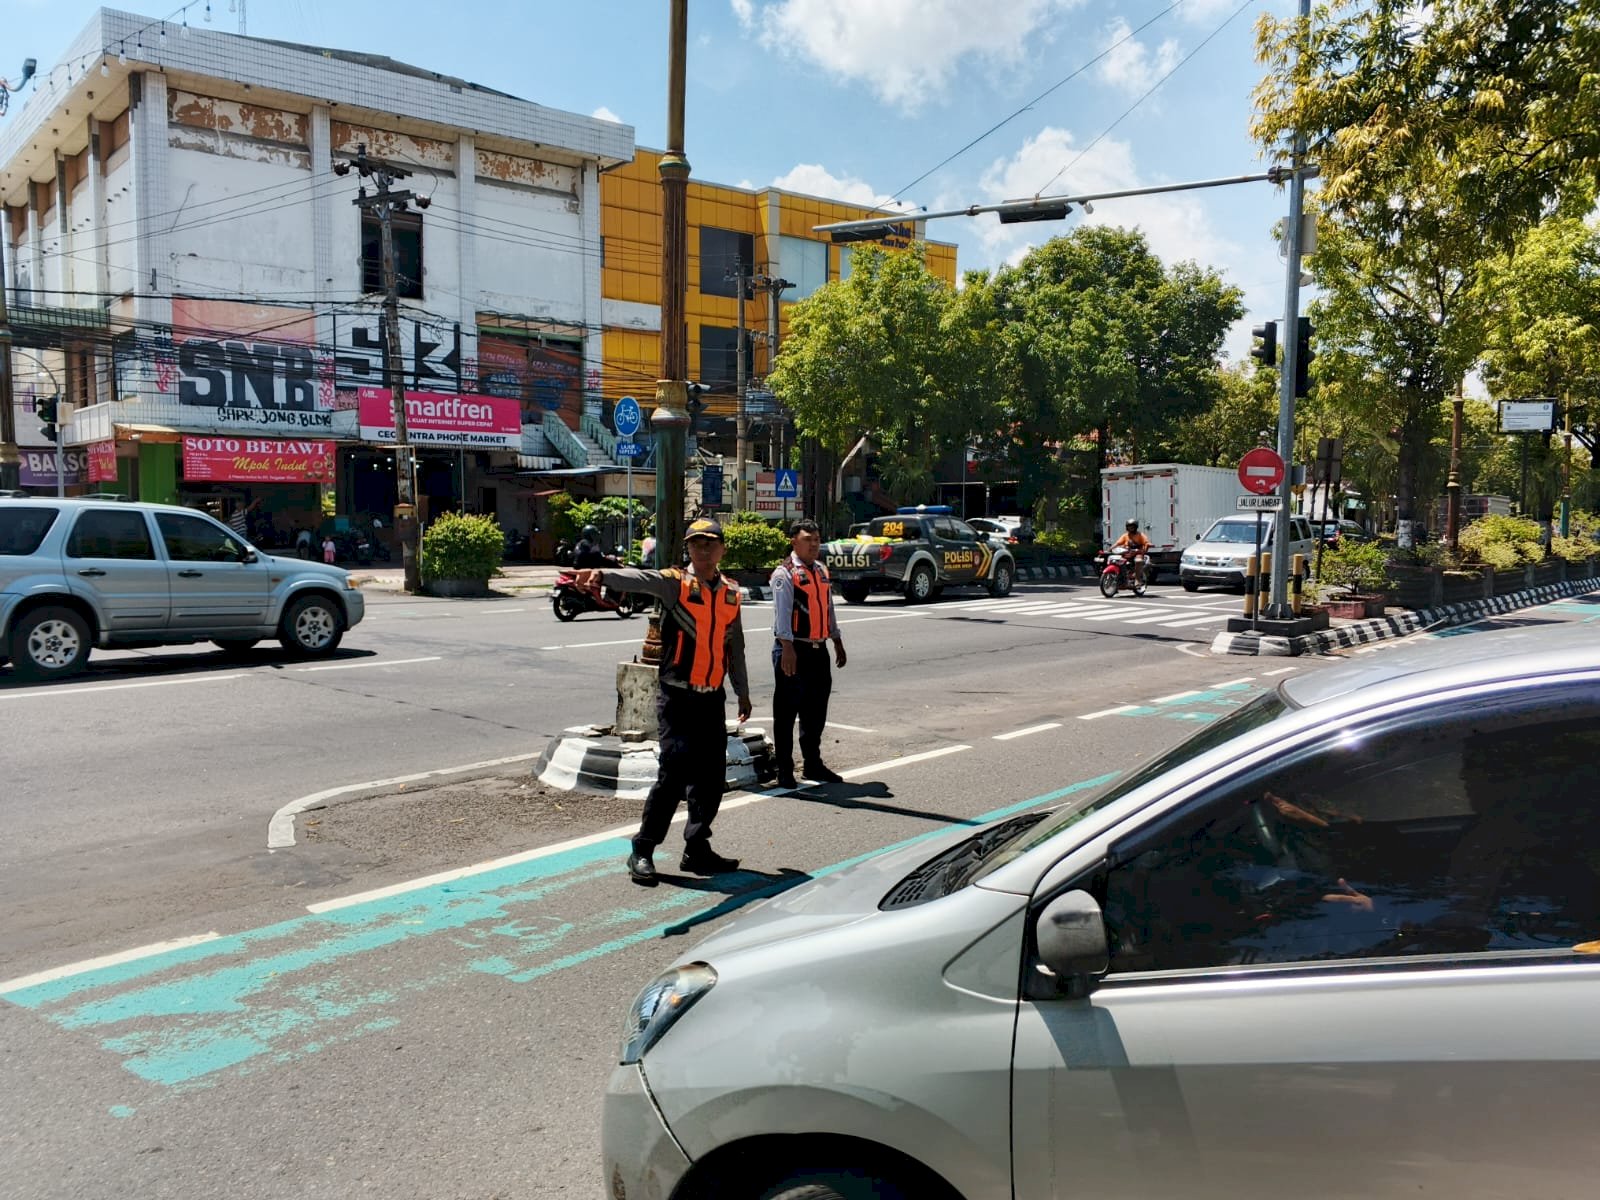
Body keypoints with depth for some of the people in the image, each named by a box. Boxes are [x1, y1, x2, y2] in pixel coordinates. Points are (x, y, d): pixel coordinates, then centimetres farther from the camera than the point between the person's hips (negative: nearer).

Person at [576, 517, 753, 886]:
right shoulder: (674, 583, -5)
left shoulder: (731, 593, 11)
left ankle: (697, 850, 21)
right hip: (676, 696, -5)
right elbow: (639, 579, -27)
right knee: (675, 770, -11)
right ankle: (642, 851, 2)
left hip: (712, 699, 6)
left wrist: (743, 692, 24)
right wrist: (602, 575, -46)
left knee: (712, 777, 8)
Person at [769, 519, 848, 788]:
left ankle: (813, 764, 27)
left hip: (819, 649, 8)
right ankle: (785, 771, 6)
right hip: (794, 649, -7)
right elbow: (782, 613, -16)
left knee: (816, 711, 14)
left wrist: (838, 643, 21)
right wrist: (787, 649, -23)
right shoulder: (785, 574, -9)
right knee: (786, 711, -1)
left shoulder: (822, 571, 15)